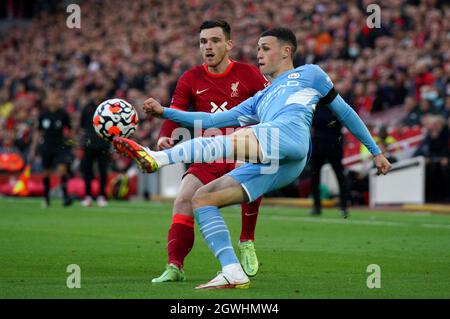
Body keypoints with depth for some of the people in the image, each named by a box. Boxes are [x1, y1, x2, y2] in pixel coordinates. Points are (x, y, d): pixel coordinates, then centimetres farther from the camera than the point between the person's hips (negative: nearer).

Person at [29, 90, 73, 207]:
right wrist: (33, 149, 11)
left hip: (60, 147, -2)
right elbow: (37, 132, 10)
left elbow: (69, 129, 10)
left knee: (62, 169, -19)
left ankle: (65, 195, -19)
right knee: (46, 172, 10)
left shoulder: (63, 114, -5)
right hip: (46, 147, 2)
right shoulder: (43, 114, 0)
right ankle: (46, 198, 25)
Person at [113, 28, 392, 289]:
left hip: (291, 133, -7)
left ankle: (157, 158, -52)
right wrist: (165, 113, 28)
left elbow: (344, 111, 28)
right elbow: (212, 120, 35)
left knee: (232, 140, -32)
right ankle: (233, 274, -13)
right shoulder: (260, 100, 41)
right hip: (269, 167, 7)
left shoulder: (308, 74, 27)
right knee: (201, 198, -3)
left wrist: (375, 151, 25)